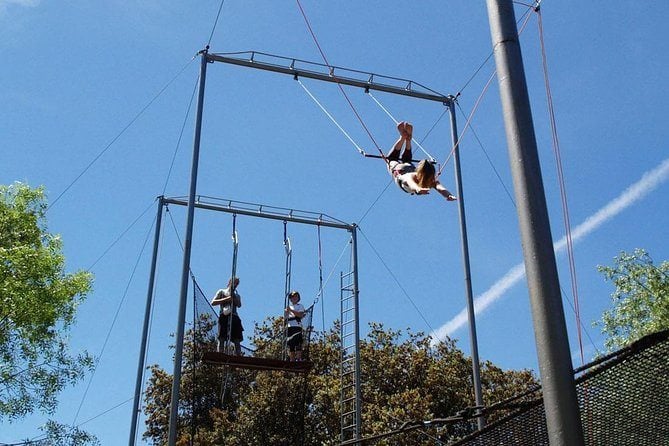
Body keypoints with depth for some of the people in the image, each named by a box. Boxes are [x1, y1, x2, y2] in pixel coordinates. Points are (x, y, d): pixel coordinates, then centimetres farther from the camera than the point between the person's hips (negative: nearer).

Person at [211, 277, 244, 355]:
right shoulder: (222, 291, 17)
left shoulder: (237, 295, 26)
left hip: (234, 317, 4)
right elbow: (213, 302, 4)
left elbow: (239, 305, 6)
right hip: (224, 316, -3)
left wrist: (233, 296, -7)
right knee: (221, 339, -12)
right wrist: (226, 299, -5)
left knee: (237, 340, -7)